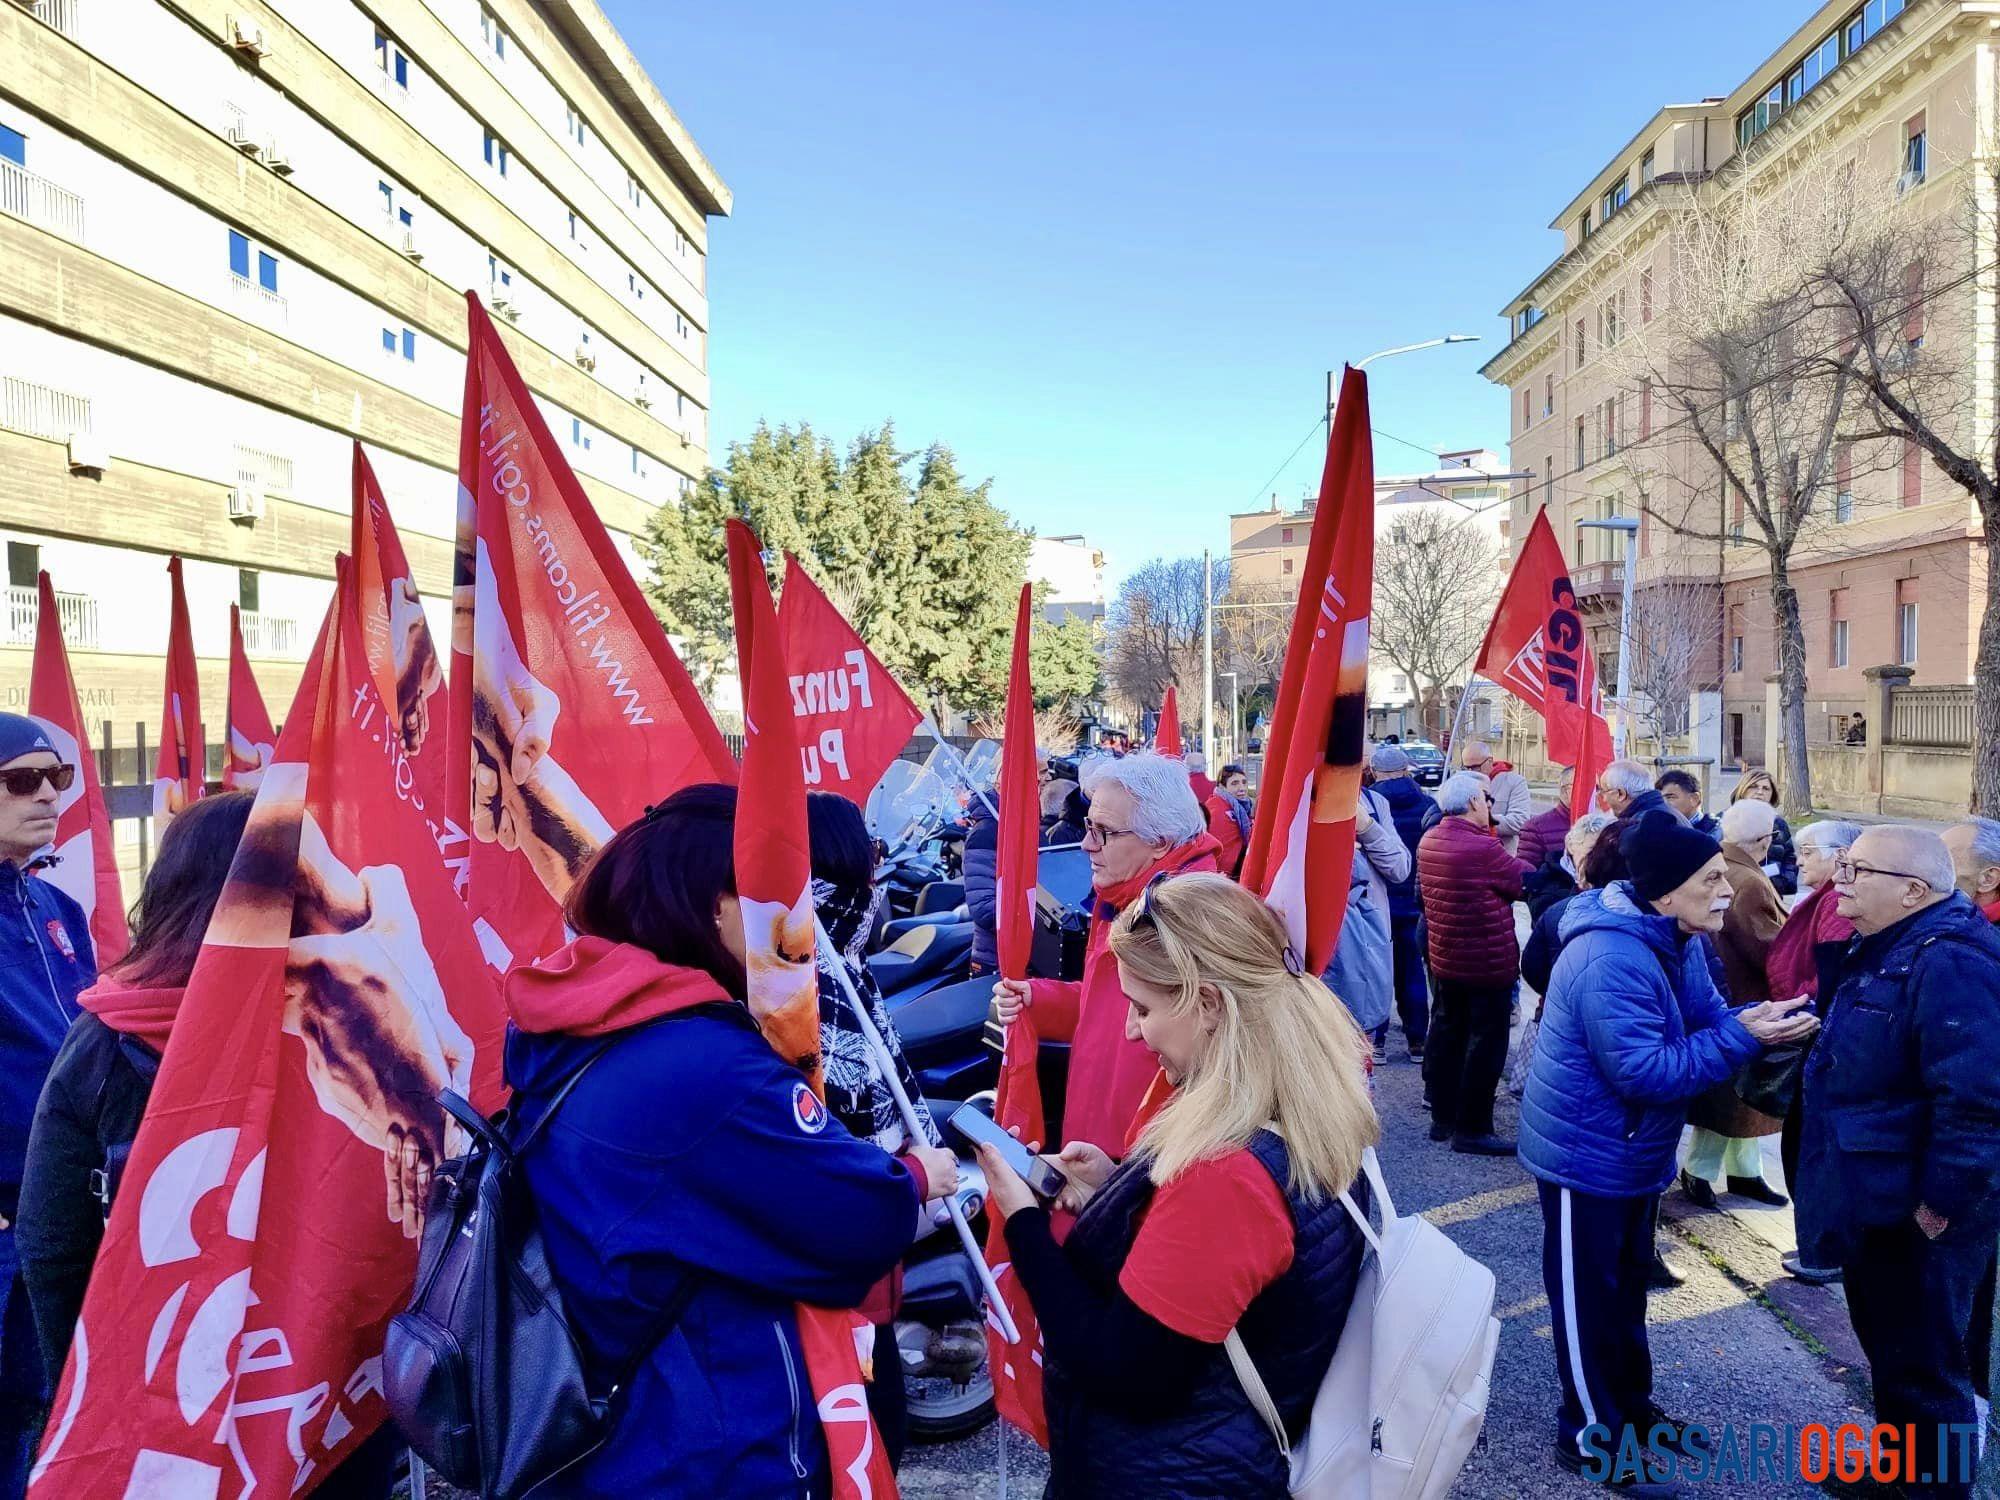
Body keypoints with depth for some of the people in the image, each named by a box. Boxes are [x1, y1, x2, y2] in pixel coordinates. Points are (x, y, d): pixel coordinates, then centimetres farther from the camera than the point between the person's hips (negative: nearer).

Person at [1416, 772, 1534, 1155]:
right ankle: (1471, 1129, 8)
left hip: (1443, 960, 8)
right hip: (1488, 964, -8)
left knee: (1445, 1036, 15)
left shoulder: (1428, 842, 2)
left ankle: (1442, 1118, 25)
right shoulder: (1483, 848, -23)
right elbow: (1528, 882, -12)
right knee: (1485, 1045, 2)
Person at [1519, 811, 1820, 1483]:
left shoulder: (1678, 939, -1)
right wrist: (1744, 1037, -31)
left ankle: (1630, 1404, 42)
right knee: (1588, 1294, 7)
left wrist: (1761, 1019, -18)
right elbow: (1646, 1072, -32)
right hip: (1587, 1152, -9)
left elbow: (1706, 1017, 2)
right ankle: (1591, 1433, 23)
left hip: (1634, 1148, 10)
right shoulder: (1612, 962, -33)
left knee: (1627, 1281, 24)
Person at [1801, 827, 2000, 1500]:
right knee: (1886, 1344, 24)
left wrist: (1943, 1204, -24)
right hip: (1877, 1199, 11)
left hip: (1915, 1215, -10)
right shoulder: (1892, 949, 8)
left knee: (1922, 1365, 6)